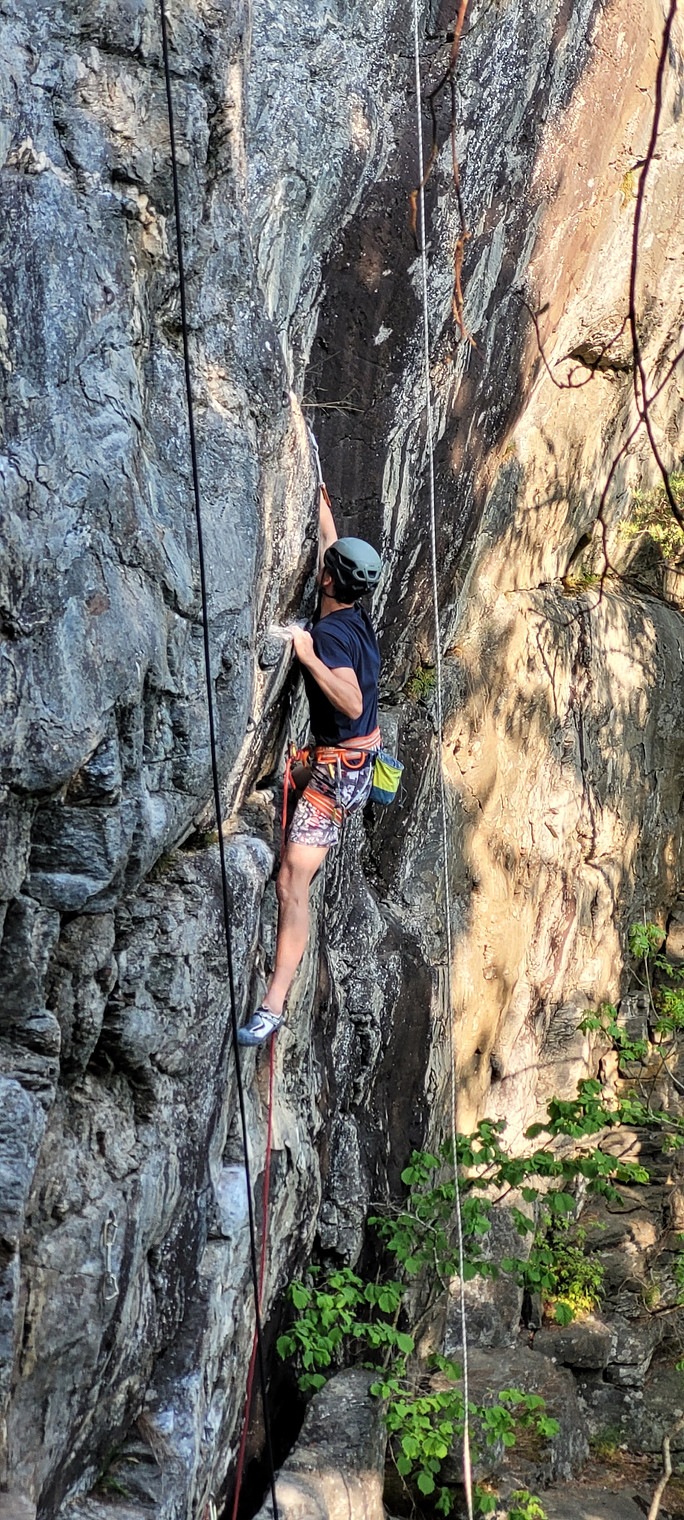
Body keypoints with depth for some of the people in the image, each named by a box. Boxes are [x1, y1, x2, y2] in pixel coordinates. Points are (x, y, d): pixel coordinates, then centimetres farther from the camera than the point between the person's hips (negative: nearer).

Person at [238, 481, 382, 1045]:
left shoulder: (329, 633, -20)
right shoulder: (358, 617, 6)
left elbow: (352, 703, -32)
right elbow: (335, 550, 23)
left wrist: (309, 657, -30)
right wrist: (323, 509, 32)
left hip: (339, 768, -9)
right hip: (360, 760, 9)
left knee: (292, 880, -14)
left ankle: (274, 1003, -17)